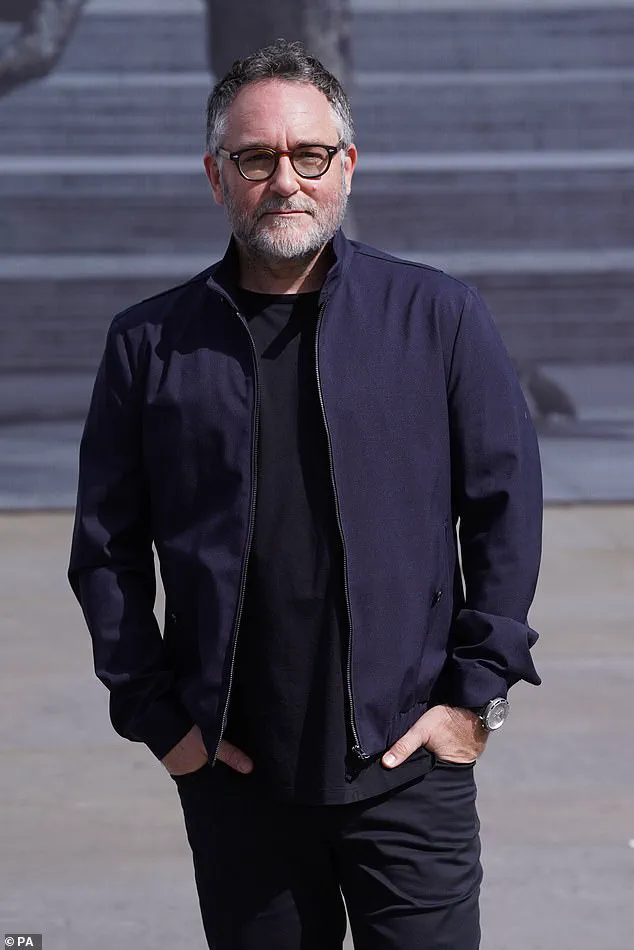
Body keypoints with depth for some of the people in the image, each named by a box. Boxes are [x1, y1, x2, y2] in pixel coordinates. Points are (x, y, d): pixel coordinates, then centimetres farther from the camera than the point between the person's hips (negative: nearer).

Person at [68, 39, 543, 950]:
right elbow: (106, 550, 7)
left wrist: (475, 694, -1)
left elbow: (506, 513, 3)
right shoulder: (150, 344, 3)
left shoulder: (440, 316, 2)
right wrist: (157, 716, 1)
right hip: (232, 773, 1)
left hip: (407, 763, -1)